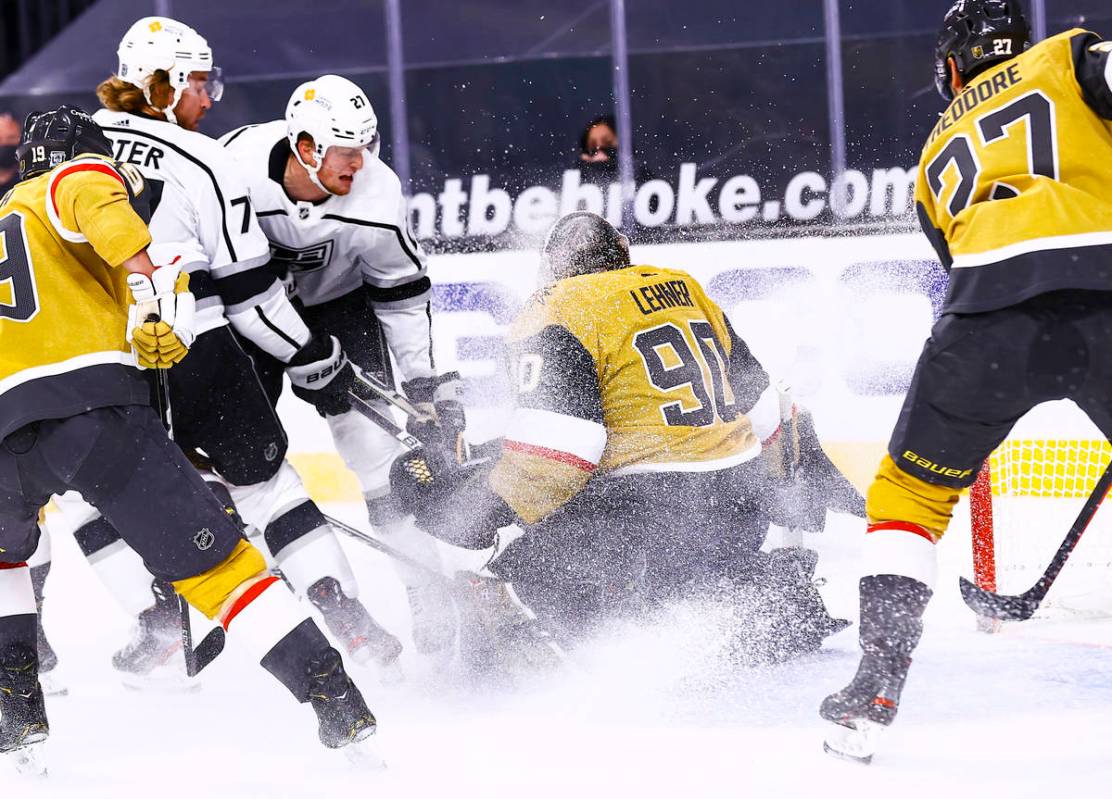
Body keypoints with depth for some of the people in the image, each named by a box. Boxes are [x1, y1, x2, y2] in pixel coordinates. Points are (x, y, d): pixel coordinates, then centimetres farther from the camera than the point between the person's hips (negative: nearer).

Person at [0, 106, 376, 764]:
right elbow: (98, 203, -13)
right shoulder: (80, 178, 14)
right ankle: (338, 701, -5)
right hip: (97, 406, -5)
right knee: (211, 557, 0)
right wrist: (152, 278, -24)